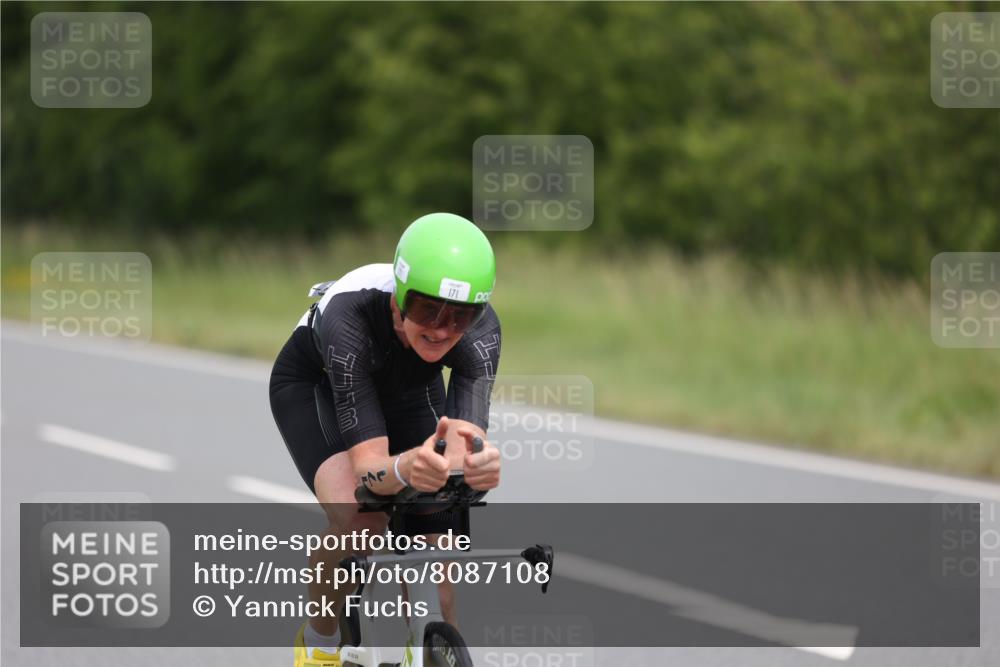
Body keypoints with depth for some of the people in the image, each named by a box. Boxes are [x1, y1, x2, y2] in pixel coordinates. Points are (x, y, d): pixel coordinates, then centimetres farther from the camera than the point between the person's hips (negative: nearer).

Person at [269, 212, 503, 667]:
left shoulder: (481, 329, -35)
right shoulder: (349, 318, -43)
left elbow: (468, 440, -45)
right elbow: (368, 467, -47)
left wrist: (476, 463, -69)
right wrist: (406, 469, -70)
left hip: (410, 390, 3)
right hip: (314, 383, -3)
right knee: (357, 522, -29)